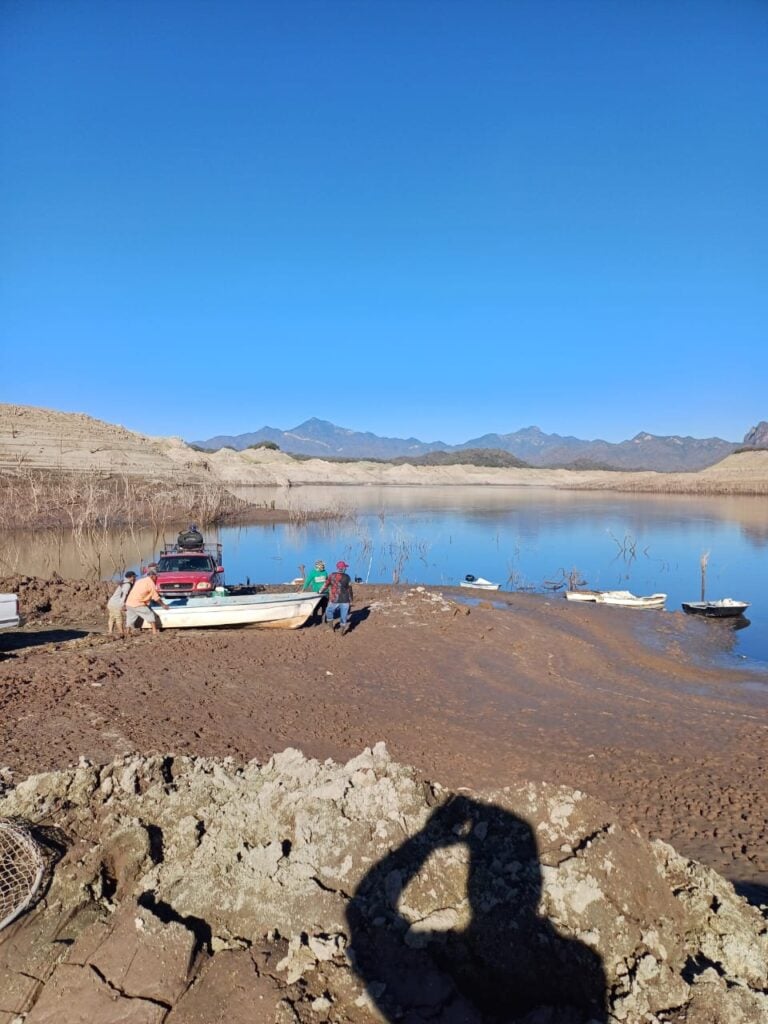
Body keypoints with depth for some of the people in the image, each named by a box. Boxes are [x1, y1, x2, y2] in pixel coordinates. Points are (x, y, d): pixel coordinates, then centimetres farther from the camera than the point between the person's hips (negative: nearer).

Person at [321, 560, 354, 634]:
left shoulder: (332, 576, -5)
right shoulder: (347, 577, -4)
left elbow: (326, 585, 3)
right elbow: (350, 590, 0)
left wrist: (321, 592, 20)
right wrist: (351, 600, 10)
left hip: (334, 600, -1)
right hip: (345, 600, 1)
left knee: (329, 611, 23)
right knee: (344, 615, 12)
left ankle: (331, 626, 25)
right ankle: (343, 631, 18)